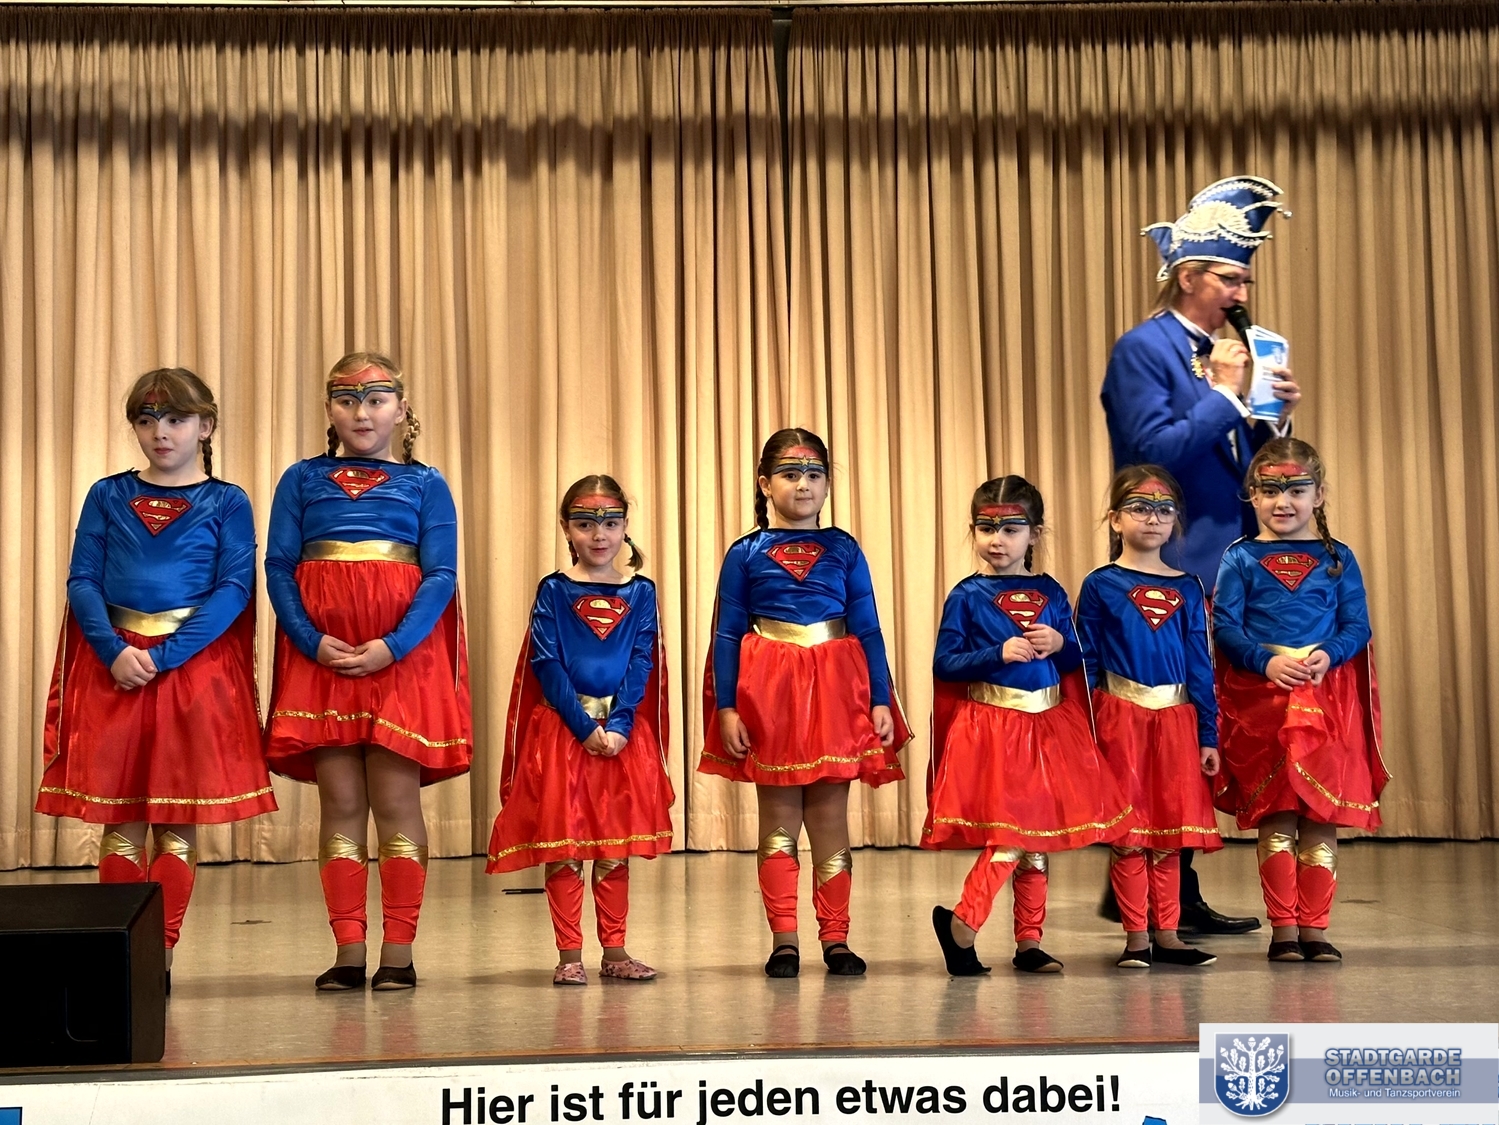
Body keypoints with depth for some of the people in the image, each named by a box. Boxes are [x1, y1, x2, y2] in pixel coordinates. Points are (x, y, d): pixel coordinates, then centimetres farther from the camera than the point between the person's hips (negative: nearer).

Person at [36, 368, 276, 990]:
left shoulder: (227, 503, 3)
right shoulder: (107, 496, 9)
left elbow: (235, 589, -6)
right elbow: (81, 581, 3)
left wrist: (163, 656, -16)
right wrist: (115, 651, -14)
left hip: (194, 665, -2)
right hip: (114, 664, 2)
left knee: (178, 822, 0)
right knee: (119, 819, 4)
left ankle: (160, 953, 5)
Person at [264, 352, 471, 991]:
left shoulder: (425, 484, 6)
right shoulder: (302, 480, 11)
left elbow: (441, 576, -2)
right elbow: (278, 568, 4)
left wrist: (393, 646, -15)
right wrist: (313, 641, -10)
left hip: (402, 652, -1)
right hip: (321, 653, 2)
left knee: (396, 800, -1)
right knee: (340, 803, 3)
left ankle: (398, 952, 5)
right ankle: (348, 952, 8)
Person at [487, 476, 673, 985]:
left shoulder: (640, 592, 6)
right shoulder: (553, 591, 0)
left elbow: (642, 665, 0)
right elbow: (547, 665, -6)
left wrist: (618, 725, -12)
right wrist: (585, 728, -13)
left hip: (623, 731, 2)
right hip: (562, 729, -2)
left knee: (615, 846, 7)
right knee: (563, 844, -1)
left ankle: (614, 950, 15)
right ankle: (569, 954, 6)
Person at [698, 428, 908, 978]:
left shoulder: (843, 549, 7)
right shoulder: (745, 554, 4)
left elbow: (868, 630, 7)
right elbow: (726, 636, 3)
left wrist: (881, 701, 1)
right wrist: (725, 708, -5)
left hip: (836, 689, 1)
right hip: (769, 688, -1)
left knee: (831, 818, 5)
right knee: (778, 821, 4)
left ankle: (835, 938, 11)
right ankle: (783, 941, 9)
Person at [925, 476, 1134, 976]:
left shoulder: (1050, 594, 8)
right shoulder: (967, 596, -3)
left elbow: (1078, 662, 13)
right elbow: (945, 664, -8)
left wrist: (1060, 645, -9)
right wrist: (999, 654, -20)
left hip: (1048, 726, 5)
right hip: (990, 726, -5)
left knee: (1038, 838, 9)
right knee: (1011, 836, -11)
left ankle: (1028, 941, 16)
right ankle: (962, 924, -1)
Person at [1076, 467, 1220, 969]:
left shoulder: (1187, 588, 10)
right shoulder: (1099, 586, 1)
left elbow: (1200, 664, 10)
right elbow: (1086, 666, 1)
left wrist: (1208, 735, 5)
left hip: (1177, 718, 3)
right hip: (1119, 716, -3)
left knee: (1173, 827, 6)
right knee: (1128, 829, 0)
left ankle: (1166, 933, 15)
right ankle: (1136, 936, 8)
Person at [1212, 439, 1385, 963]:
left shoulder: (1337, 559, 10)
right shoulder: (1240, 559, 5)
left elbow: (1357, 625, 5)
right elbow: (1226, 628, -2)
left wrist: (1329, 655, -15)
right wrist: (1266, 662, -17)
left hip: (1327, 694, 2)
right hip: (1259, 694, -1)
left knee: (1322, 813, 1)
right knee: (1274, 814, -2)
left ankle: (1315, 926, 9)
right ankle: (1283, 928, 5)